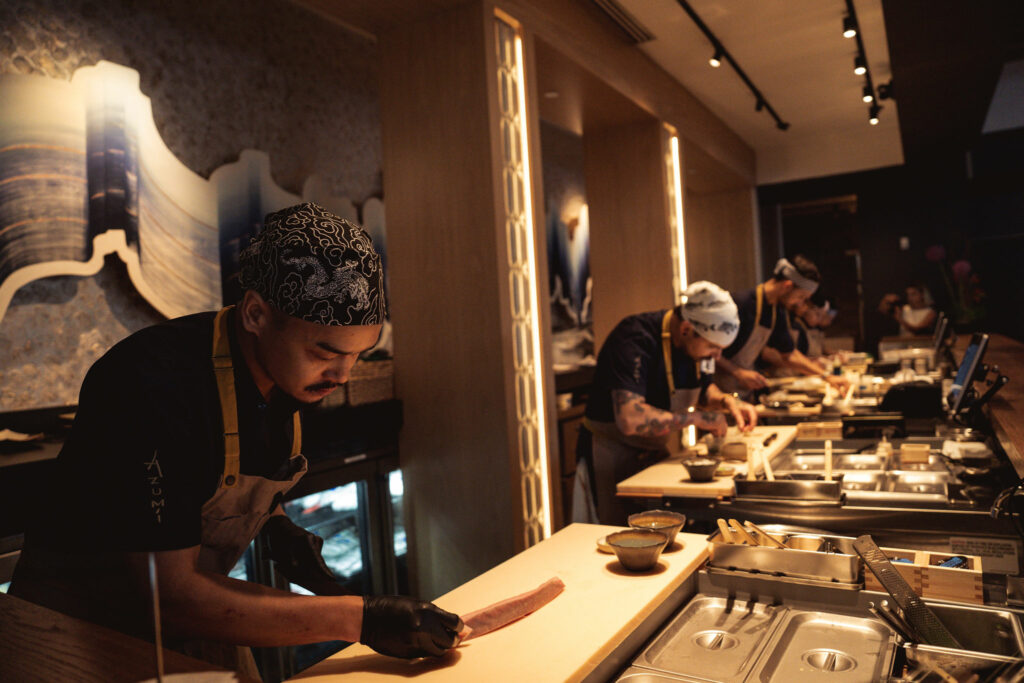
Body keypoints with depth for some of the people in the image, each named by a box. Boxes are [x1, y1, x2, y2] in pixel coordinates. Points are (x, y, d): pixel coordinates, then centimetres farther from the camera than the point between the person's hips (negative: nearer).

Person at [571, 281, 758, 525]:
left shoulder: (701, 340, -4)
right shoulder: (636, 340, -29)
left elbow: (702, 388, 15)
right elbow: (630, 420, -40)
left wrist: (726, 401, -7)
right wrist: (695, 418, -29)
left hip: (660, 452, 7)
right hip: (612, 456, -7)